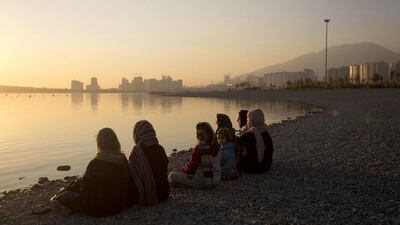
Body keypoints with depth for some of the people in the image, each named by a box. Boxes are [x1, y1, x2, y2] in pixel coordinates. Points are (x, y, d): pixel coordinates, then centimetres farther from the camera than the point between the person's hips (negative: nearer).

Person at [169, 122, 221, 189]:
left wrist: (182, 171, 7)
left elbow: (191, 167, -15)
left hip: (203, 181, -9)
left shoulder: (199, 148, -22)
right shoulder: (215, 146, 4)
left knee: (172, 176, -11)